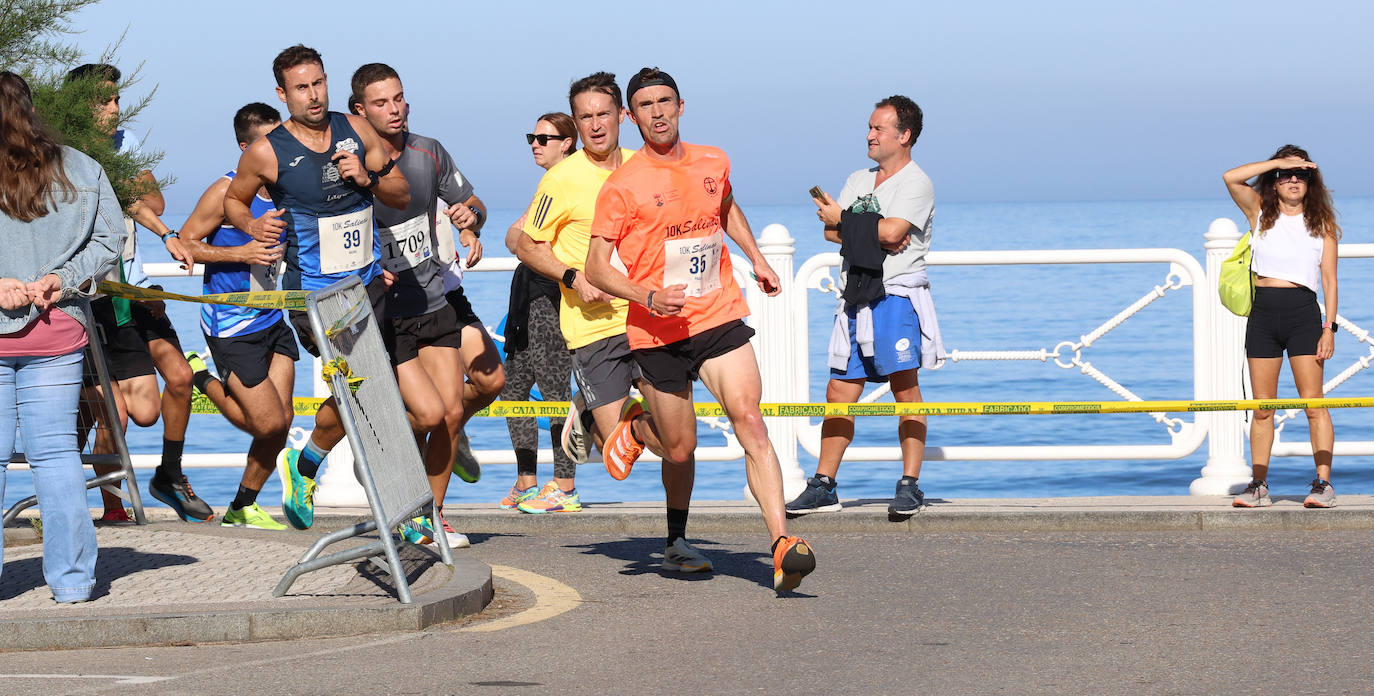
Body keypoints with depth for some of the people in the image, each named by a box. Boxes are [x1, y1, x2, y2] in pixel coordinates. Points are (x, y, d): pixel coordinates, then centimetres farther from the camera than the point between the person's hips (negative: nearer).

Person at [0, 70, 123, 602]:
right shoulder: (80, 170, 5)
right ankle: (71, 579, 6)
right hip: (56, 334, 3)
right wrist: (61, 279, -1)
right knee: (56, 451, 7)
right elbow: (110, 238, 5)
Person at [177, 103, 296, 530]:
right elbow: (185, 244, -11)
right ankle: (202, 378, 17)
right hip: (231, 327, -6)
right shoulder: (227, 192, -16)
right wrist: (241, 254, -22)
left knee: (281, 423, 4)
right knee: (269, 423, -7)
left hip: (274, 321, 6)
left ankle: (242, 509, 24)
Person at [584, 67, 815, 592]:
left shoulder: (713, 164, 8)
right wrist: (648, 297, -22)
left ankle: (782, 545, -26)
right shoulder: (623, 185, -6)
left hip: (720, 318, 2)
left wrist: (756, 258, 22)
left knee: (749, 420, -17)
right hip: (657, 332, -2)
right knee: (680, 451, 7)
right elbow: (596, 269, -7)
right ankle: (638, 426, 45)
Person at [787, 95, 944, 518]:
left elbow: (892, 231, -18)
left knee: (905, 388, -10)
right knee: (839, 393, 6)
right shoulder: (858, 180, 20)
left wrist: (843, 220, -6)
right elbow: (831, 231, 10)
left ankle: (909, 485, -8)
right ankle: (823, 487, 10)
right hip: (856, 300, 7)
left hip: (897, 297, -7)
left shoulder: (916, 183, -3)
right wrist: (873, 234, -8)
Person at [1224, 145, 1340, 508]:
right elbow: (1231, 178, -6)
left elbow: (1329, 279, 5)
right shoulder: (1261, 212, 10)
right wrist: (1279, 162, -5)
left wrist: (1329, 327, -4)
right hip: (1263, 313, 2)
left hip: (1303, 314, -2)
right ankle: (1258, 486, 8)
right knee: (1262, 406, 4)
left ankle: (1323, 484, -7)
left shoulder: (1321, 223, 8)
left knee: (1313, 403, -7)